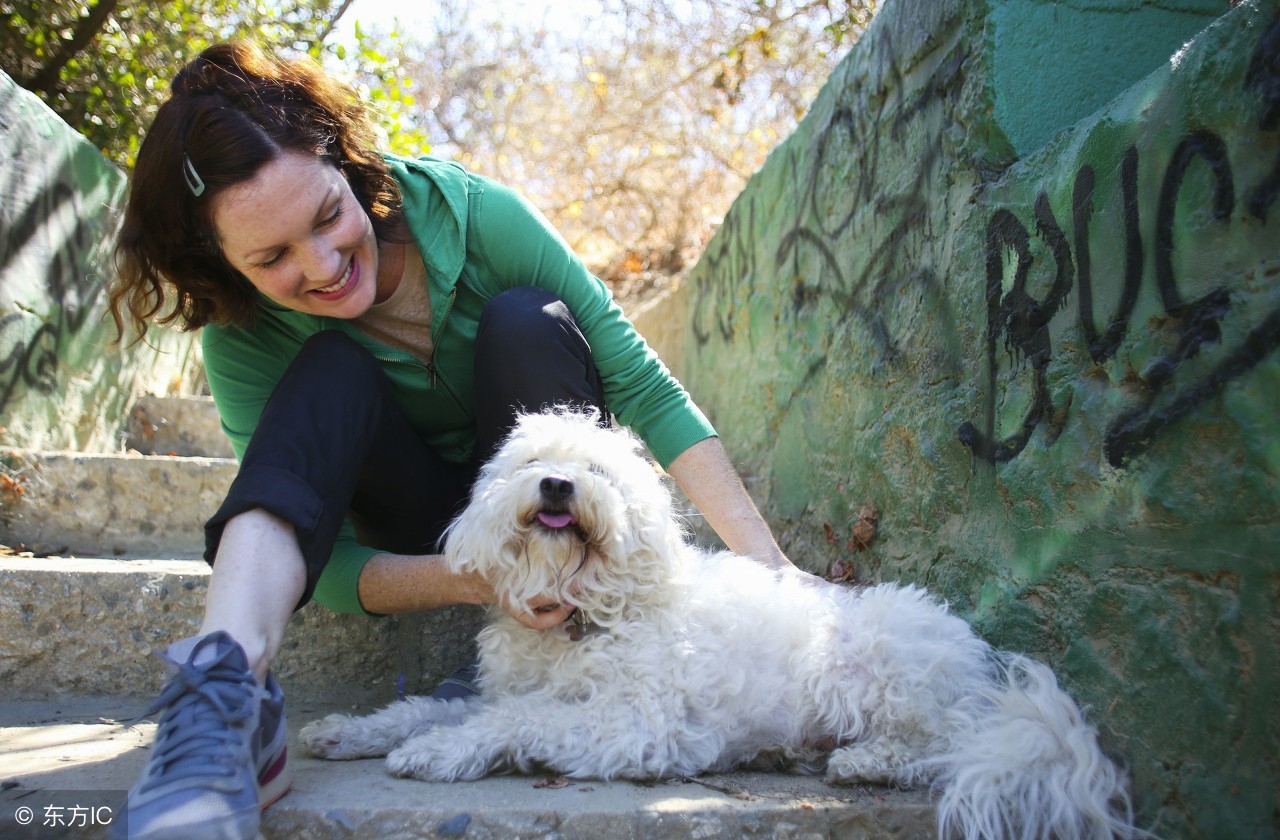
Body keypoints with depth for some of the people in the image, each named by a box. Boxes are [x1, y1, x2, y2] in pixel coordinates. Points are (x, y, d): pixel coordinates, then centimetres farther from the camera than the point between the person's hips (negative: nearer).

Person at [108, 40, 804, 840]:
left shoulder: (472, 215, -22)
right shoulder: (247, 343, -17)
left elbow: (643, 388, -21)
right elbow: (331, 560, -18)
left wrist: (765, 559, -28)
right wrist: (478, 582, -37)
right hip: (423, 546, 0)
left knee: (524, 320, -28)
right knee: (331, 367, -27)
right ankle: (227, 685, -44)